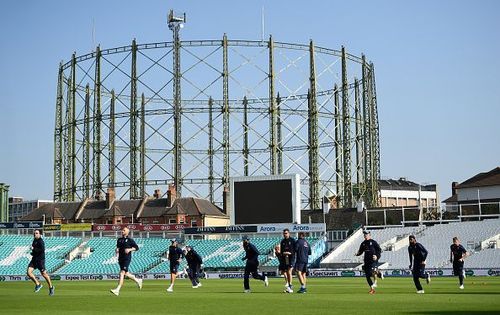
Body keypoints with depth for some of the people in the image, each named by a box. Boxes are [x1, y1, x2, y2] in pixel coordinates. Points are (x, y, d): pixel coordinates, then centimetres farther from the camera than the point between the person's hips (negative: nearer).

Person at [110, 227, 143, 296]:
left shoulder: (130, 240, -2)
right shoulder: (119, 240, 15)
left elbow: (136, 248, -1)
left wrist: (129, 249, -15)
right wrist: (116, 250, 2)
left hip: (127, 258, -7)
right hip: (120, 259, 7)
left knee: (122, 273, -16)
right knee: (126, 274, 13)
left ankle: (117, 290, -22)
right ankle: (138, 280, 36)